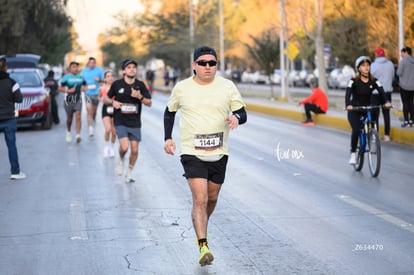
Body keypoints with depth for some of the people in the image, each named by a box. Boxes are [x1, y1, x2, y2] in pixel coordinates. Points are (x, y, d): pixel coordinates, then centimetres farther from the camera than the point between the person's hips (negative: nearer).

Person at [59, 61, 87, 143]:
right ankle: (68, 132, 39)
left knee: (78, 116, -13)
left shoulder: (80, 77, 7)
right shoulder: (66, 77, -4)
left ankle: (78, 135, -18)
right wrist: (68, 90, -18)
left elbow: (84, 85, 22)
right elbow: (60, 88, -4)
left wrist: (84, 88, -1)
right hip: (69, 100, -2)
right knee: (69, 118, 10)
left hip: (78, 100, 2)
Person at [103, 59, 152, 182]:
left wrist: (140, 97, -16)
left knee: (134, 150, 1)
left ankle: (129, 173, 22)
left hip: (135, 123, 2)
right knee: (124, 147, -18)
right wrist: (113, 102, -10)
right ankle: (121, 161, 17)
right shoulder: (117, 84, -1)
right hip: (120, 122, -2)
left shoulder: (140, 85, 2)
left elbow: (149, 103, 2)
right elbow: (106, 98, 11)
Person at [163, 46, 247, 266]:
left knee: (212, 198, 16)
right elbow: (169, 111, 16)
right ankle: (203, 246, -16)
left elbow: (243, 113, 2)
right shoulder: (182, 88, 0)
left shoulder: (227, 86, 0)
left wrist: (236, 117, -22)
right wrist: (168, 137, 7)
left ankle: (201, 229, 43)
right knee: (200, 199, -16)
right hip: (192, 152, -3)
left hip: (219, 153, 3)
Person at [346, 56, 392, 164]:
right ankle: (353, 154, -10)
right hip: (354, 110, -3)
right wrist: (348, 105, -46)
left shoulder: (374, 81, -5)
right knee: (356, 130, -24)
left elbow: (381, 91, -20)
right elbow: (348, 93, -26)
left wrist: (386, 101, -41)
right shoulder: (354, 81, -12)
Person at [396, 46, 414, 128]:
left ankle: (406, 121, -1)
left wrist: (398, 68, 6)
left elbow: (399, 73, -12)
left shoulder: (403, 61, -13)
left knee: (405, 103, -1)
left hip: (404, 86, -5)